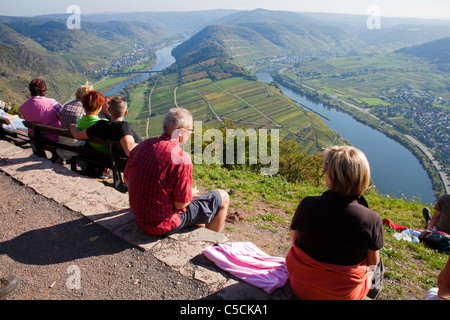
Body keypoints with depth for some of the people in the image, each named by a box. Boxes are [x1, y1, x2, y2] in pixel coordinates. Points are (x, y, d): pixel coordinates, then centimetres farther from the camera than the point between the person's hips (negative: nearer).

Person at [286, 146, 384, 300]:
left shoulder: (307, 205, -22)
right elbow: (372, 262, -7)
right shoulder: (372, 220, -24)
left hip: (302, 289, 1)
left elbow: (294, 240, -4)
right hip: (345, 295, 0)